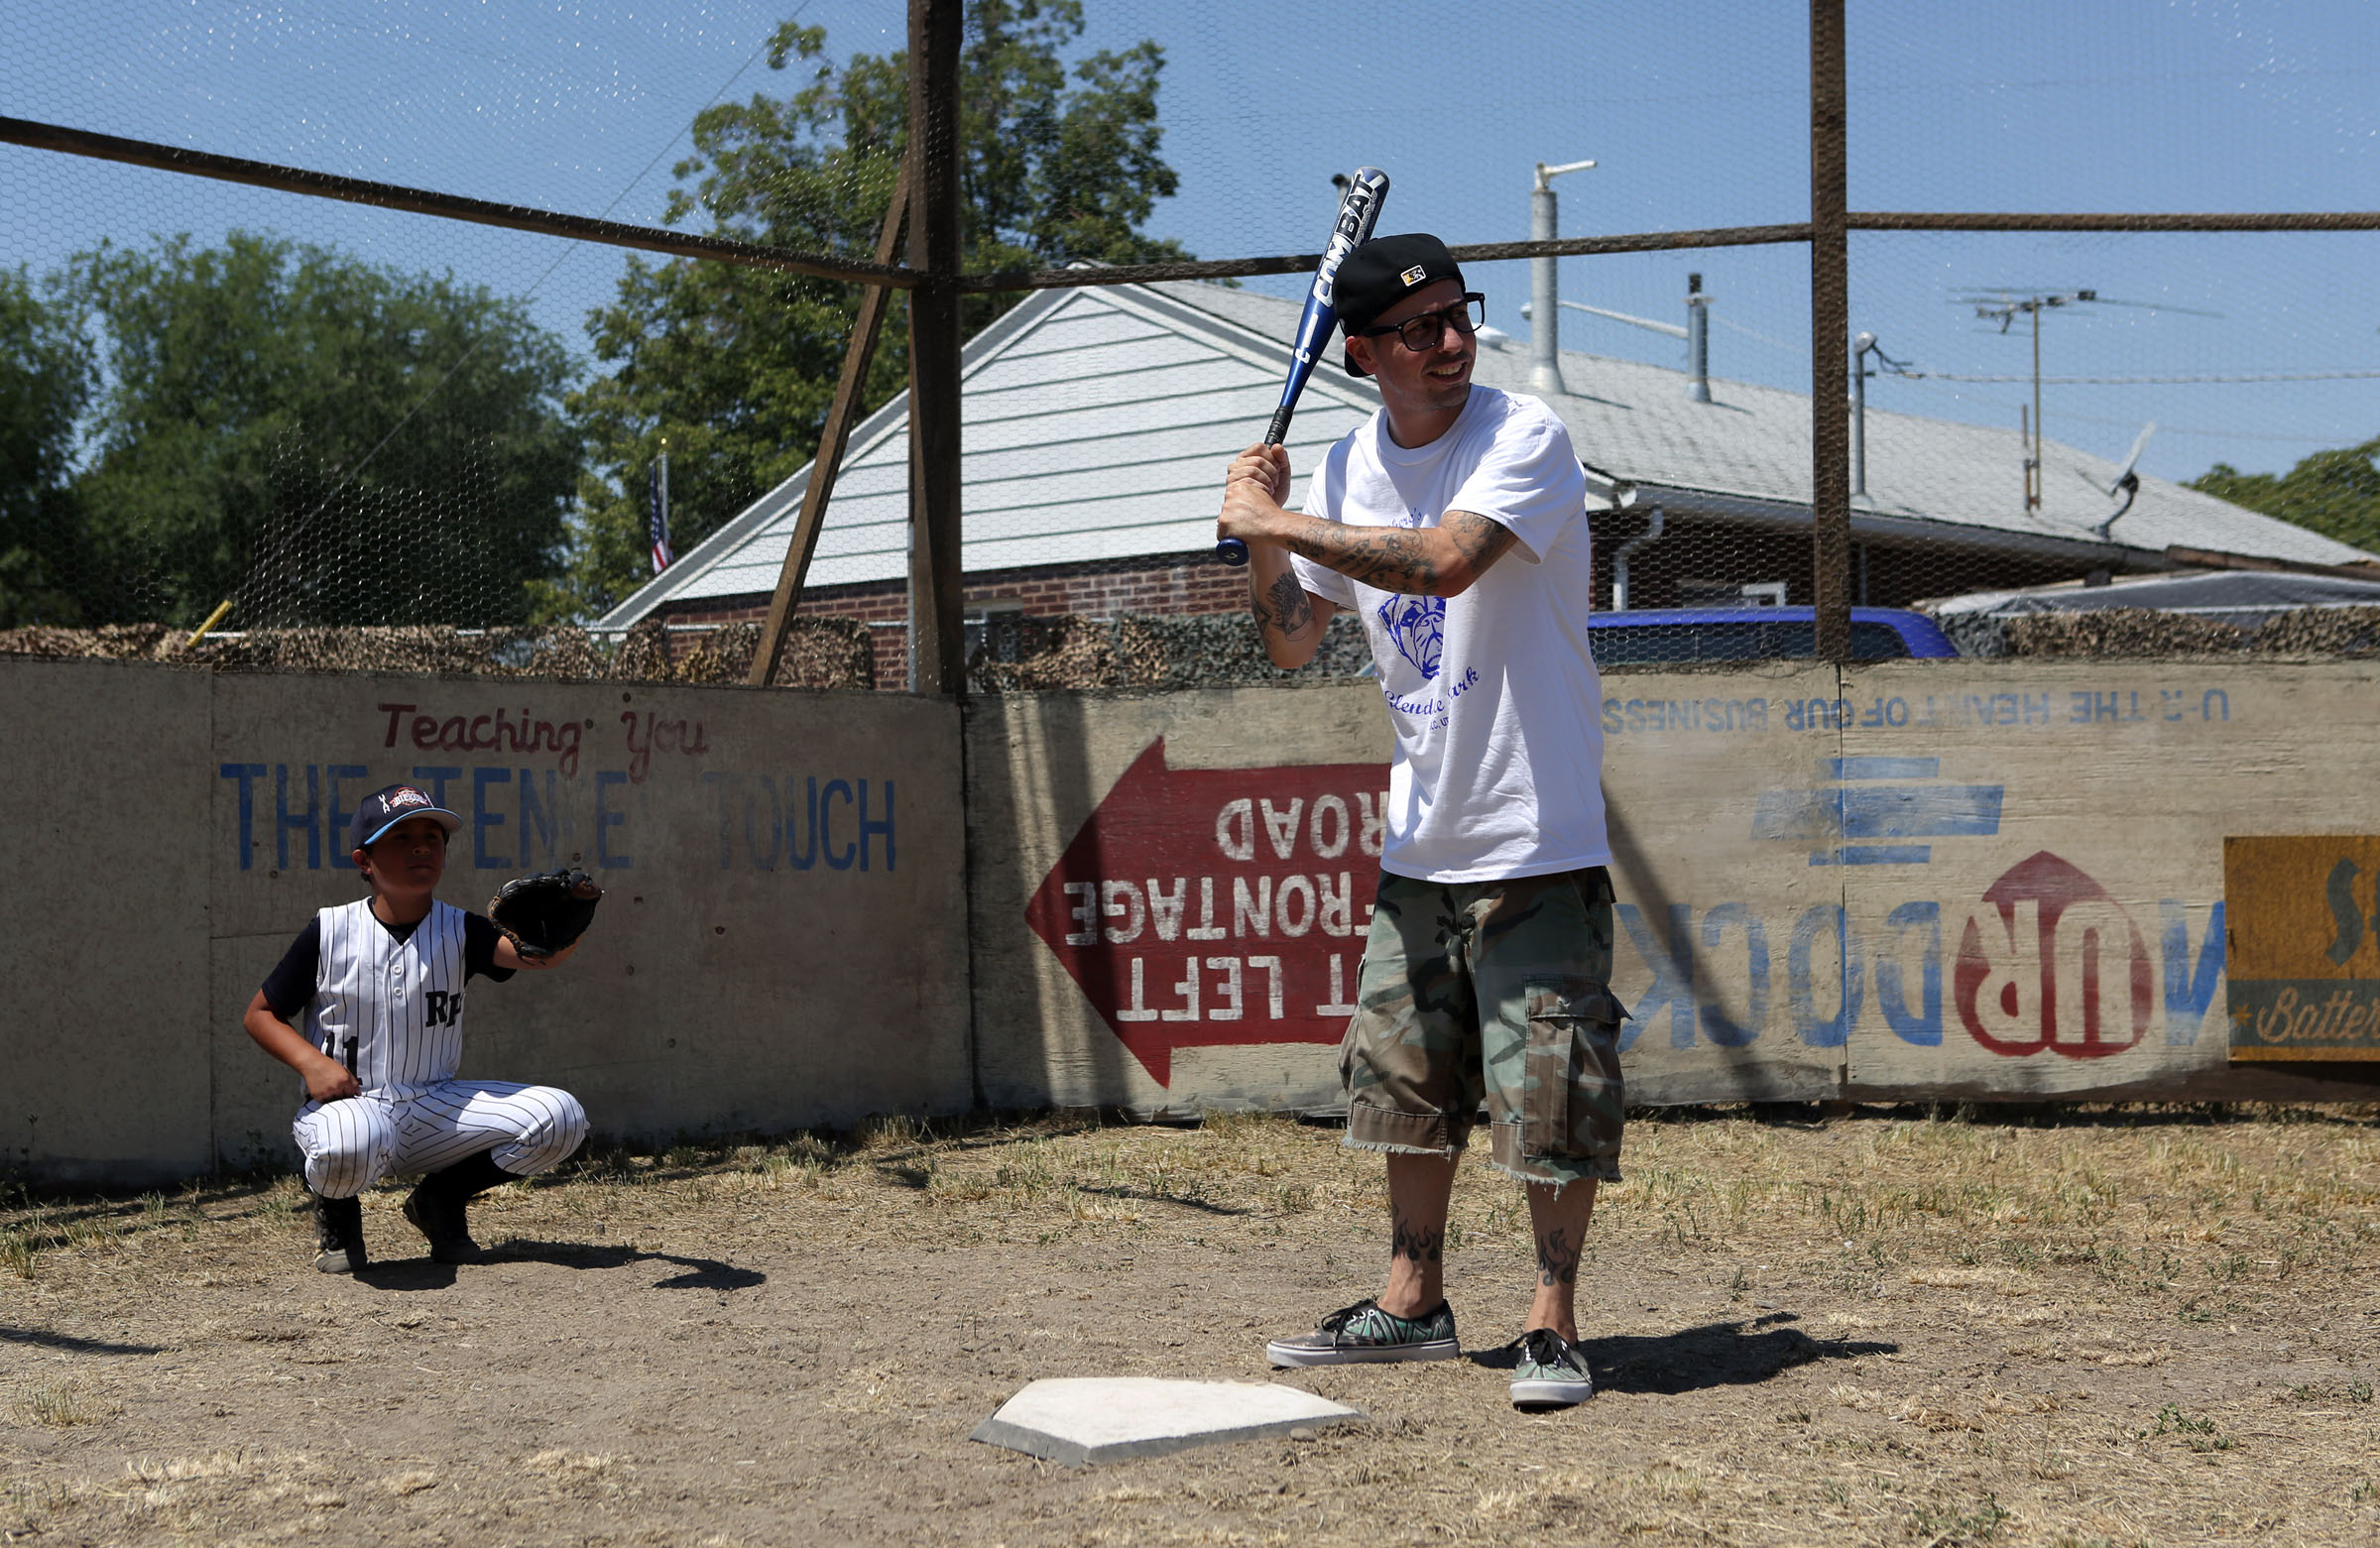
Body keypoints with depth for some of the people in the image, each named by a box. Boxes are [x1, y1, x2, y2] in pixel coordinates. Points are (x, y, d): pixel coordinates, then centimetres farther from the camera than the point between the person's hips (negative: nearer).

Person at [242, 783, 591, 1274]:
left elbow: (534, 955, -19)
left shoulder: (460, 931, 0)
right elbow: (260, 1014, 5)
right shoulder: (329, 931, -3)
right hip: (348, 1102, -3)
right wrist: (311, 1061, -14)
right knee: (349, 1147, -41)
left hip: (435, 1108, 3)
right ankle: (335, 1205, 1)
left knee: (560, 1118, -15)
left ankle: (441, 1198, 10)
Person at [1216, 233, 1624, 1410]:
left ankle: (1552, 1321, 7)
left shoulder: (1525, 437, -14)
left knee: (1550, 1087, -6)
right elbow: (1290, 643, 13)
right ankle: (1413, 1303, 27)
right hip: (1418, 839, 7)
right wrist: (1261, 537, -6)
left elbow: (1445, 562, -32)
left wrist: (1274, 519, -23)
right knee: (1405, 1073, 14)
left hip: (1536, 838, -7)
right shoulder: (1349, 468, 6)